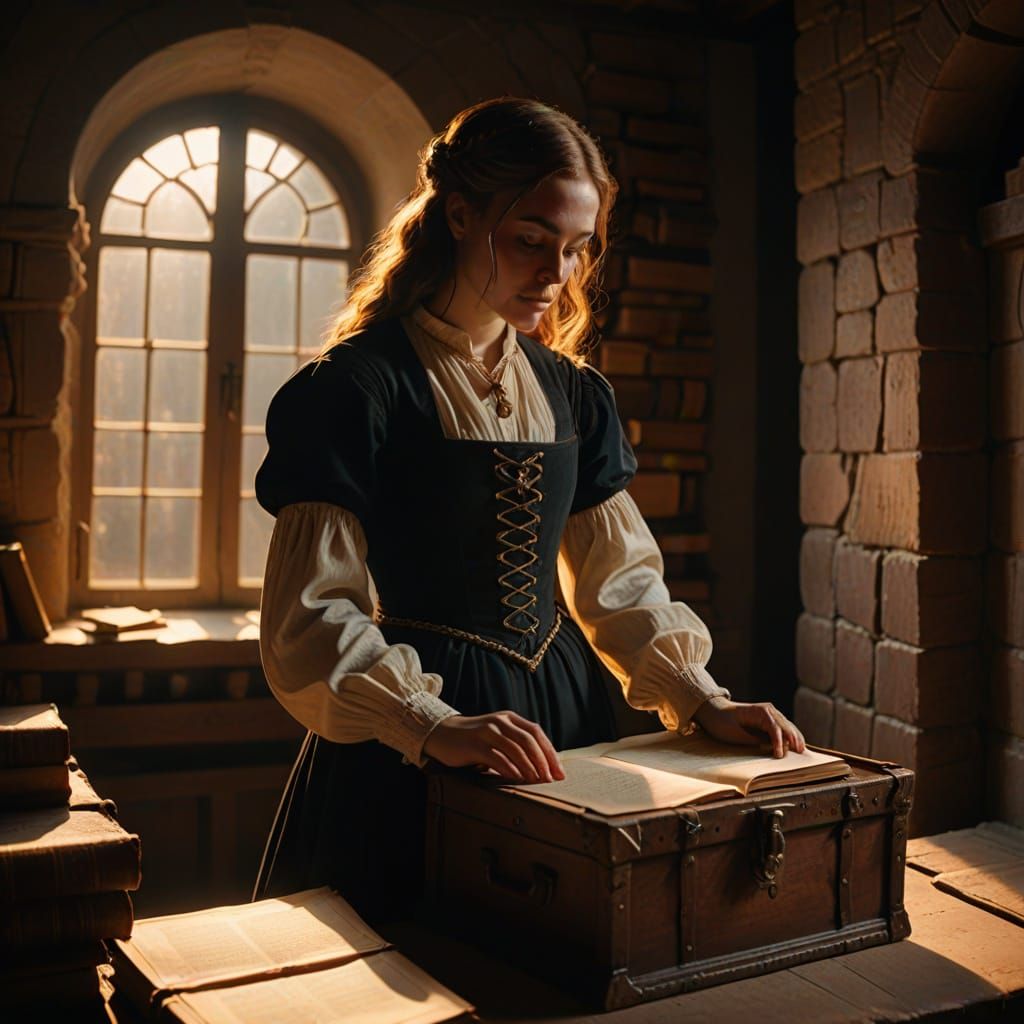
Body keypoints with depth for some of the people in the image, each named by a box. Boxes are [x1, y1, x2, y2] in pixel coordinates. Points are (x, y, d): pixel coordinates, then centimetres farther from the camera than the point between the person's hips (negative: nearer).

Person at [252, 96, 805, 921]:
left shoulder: (574, 393, 9)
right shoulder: (359, 385, -11)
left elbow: (619, 579, 9)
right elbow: (315, 614, -17)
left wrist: (704, 700, -4)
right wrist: (435, 725, -31)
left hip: (564, 716, 6)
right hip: (412, 758, -5)